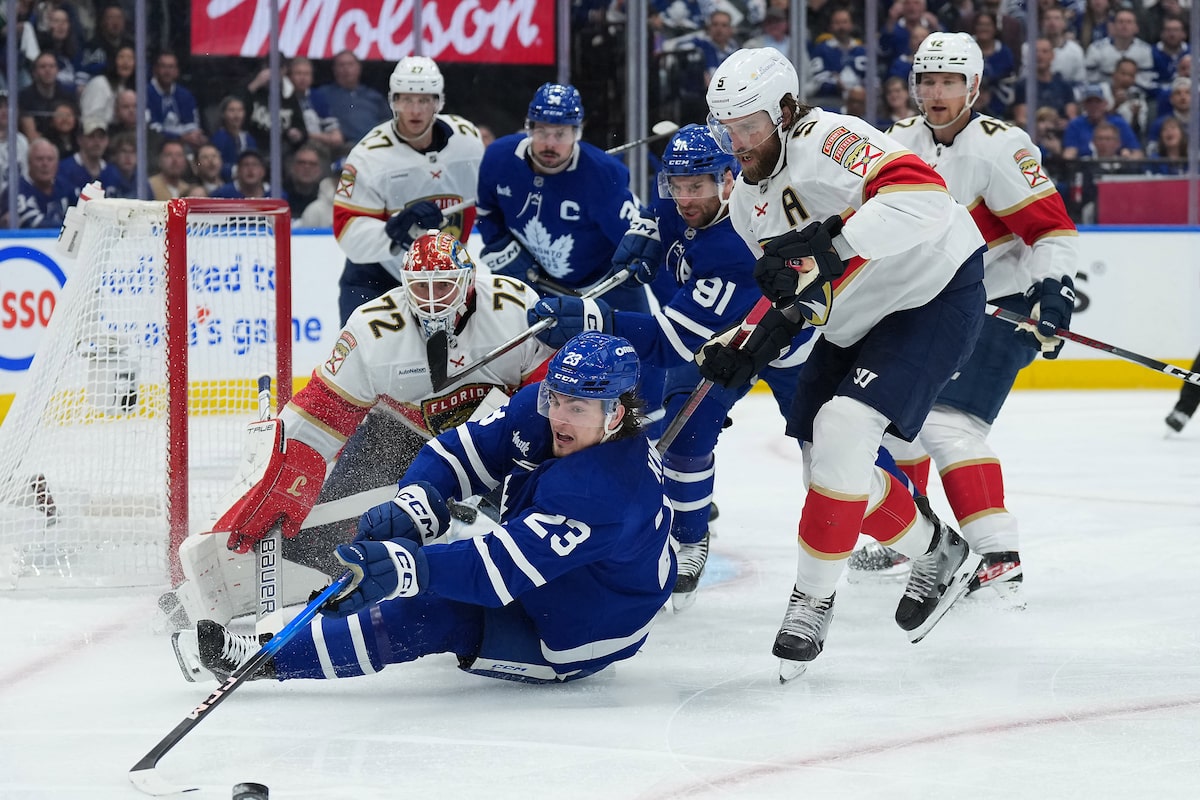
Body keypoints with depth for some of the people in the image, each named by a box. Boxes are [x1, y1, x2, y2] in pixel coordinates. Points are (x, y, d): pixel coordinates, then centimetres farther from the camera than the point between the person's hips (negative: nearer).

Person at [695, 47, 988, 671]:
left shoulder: (828, 140, -24)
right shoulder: (746, 202, 6)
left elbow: (923, 197, -39)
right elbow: (796, 288, 14)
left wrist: (828, 242, -44)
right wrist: (765, 332, -5)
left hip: (934, 294, -10)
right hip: (855, 323, 10)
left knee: (843, 428, -22)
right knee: (825, 458, 8)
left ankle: (812, 598, -11)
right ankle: (937, 557, 31)